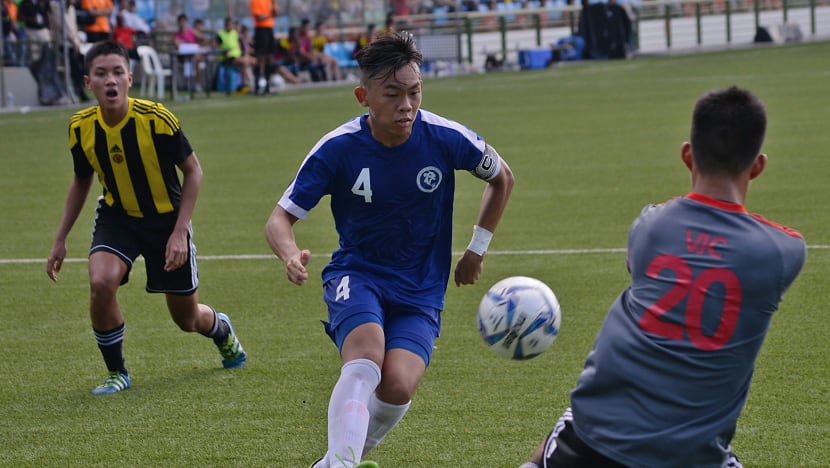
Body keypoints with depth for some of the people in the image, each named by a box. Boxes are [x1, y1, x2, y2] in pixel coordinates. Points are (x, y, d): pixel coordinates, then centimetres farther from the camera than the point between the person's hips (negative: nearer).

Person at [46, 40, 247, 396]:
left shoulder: (156, 119, -25)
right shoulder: (81, 127, -13)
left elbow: (193, 171, -12)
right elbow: (81, 182, 7)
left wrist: (179, 232, -19)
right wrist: (60, 239, 5)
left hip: (167, 219, -2)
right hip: (117, 217, 2)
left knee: (187, 319, 10)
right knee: (101, 283, -28)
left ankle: (222, 330, 50)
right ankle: (117, 373, -6)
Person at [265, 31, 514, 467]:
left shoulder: (446, 138, -11)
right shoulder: (337, 148, -14)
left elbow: (501, 178, 10)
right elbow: (280, 219, -10)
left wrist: (477, 249, 9)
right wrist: (291, 255, -33)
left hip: (421, 290, 1)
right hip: (357, 275, -1)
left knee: (398, 385, -23)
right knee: (366, 360, -33)